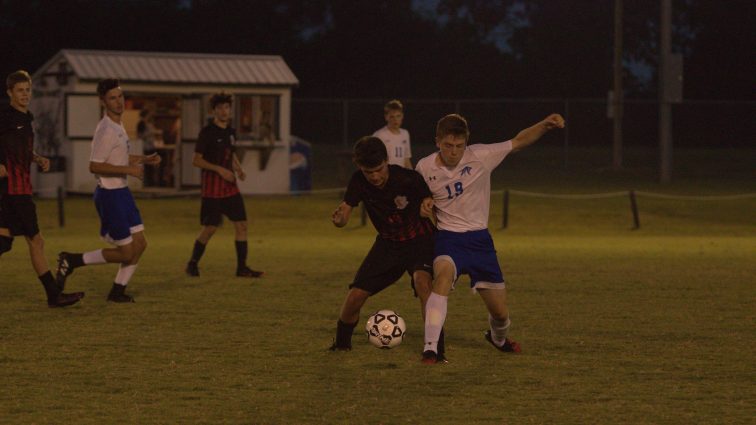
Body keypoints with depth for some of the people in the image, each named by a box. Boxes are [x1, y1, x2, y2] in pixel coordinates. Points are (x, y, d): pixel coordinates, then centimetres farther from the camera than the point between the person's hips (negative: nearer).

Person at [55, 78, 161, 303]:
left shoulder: (118, 126, 11)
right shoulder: (106, 130, -20)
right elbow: (94, 166, -24)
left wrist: (144, 159, 16)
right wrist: (128, 170, -23)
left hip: (122, 192, 10)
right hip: (109, 194, -10)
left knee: (140, 244, 8)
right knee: (126, 252, -4)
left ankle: (117, 291, 16)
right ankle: (72, 261, 7)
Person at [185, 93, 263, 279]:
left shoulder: (231, 131, 11)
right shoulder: (208, 132, -10)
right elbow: (196, 160, -12)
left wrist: (238, 168, 6)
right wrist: (219, 169, -20)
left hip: (230, 187, 7)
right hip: (212, 188, -7)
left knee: (241, 224, 0)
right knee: (210, 227, -5)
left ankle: (242, 267, 5)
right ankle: (192, 264, 12)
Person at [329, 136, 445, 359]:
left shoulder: (408, 179, -25)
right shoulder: (359, 181, -15)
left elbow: (431, 203, -14)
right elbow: (344, 213, -15)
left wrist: (429, 208, -39)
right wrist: (338, 219, -40)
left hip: (419, 239, -4)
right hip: (387, 243, 4)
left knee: (422, 281, -33)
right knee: (355, 296, -4)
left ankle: (436, 347, -29)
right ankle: (341, 344, 24)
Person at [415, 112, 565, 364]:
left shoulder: (480, 156, -9)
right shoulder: (425, 168, -6)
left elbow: (519, 141, -4)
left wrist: (546, 125, -20)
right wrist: (423, 207, -11)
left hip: (479, 239, 1)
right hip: (448, 238, -1)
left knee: (500, 313, 5)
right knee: (444, 275, -37)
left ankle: (499, 338, 44)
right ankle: (430, 349, -38)